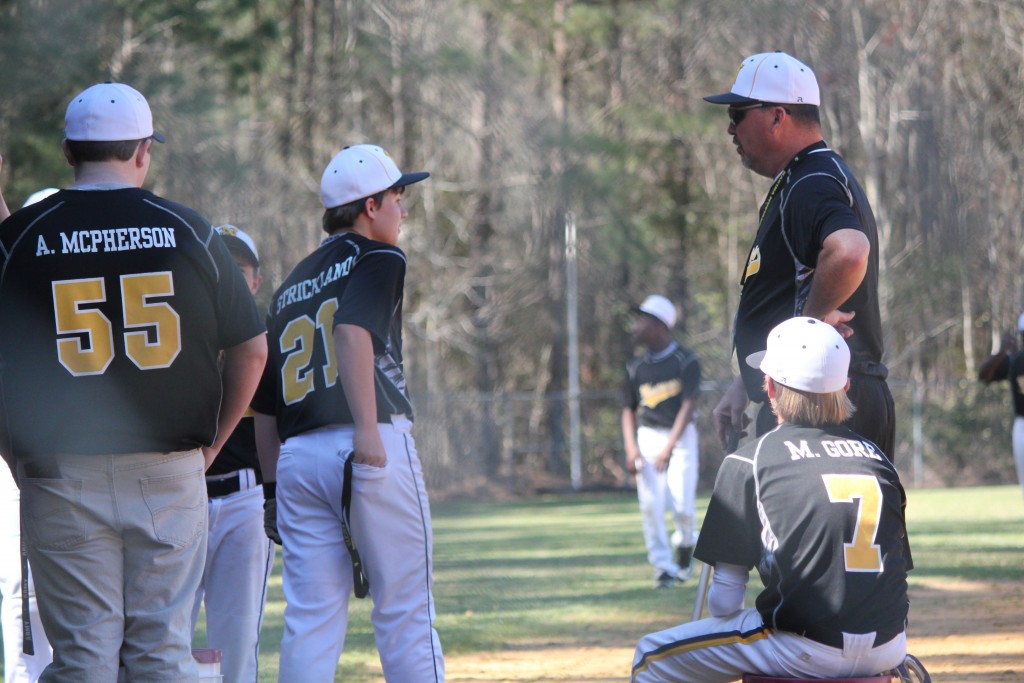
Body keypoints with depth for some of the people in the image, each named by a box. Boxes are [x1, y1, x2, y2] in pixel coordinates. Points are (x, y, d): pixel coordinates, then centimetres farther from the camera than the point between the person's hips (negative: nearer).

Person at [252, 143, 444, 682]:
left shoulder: (290, 288, 22)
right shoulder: (377, 259, 2)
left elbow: (265, 402, 21)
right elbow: (354, 332, -18)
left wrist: (273, 487, 24)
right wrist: (367, 429, -26)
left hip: (297, 456, 6)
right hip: (376, 450, -6)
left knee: (310, 618, 4)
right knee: (404, 612, 0)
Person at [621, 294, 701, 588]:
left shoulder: (685, 361, -5)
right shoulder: (636, 367, 10)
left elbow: (688, 406, -12)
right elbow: (629, 410, 13)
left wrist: (669, 447, -21)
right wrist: (631, 448, -3)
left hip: (681, 435, -4)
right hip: (647, 437, 4)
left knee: (682, 506, -11)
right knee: (650, 505, -7)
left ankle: (685, 542, 20)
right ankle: (663, 567, -2)